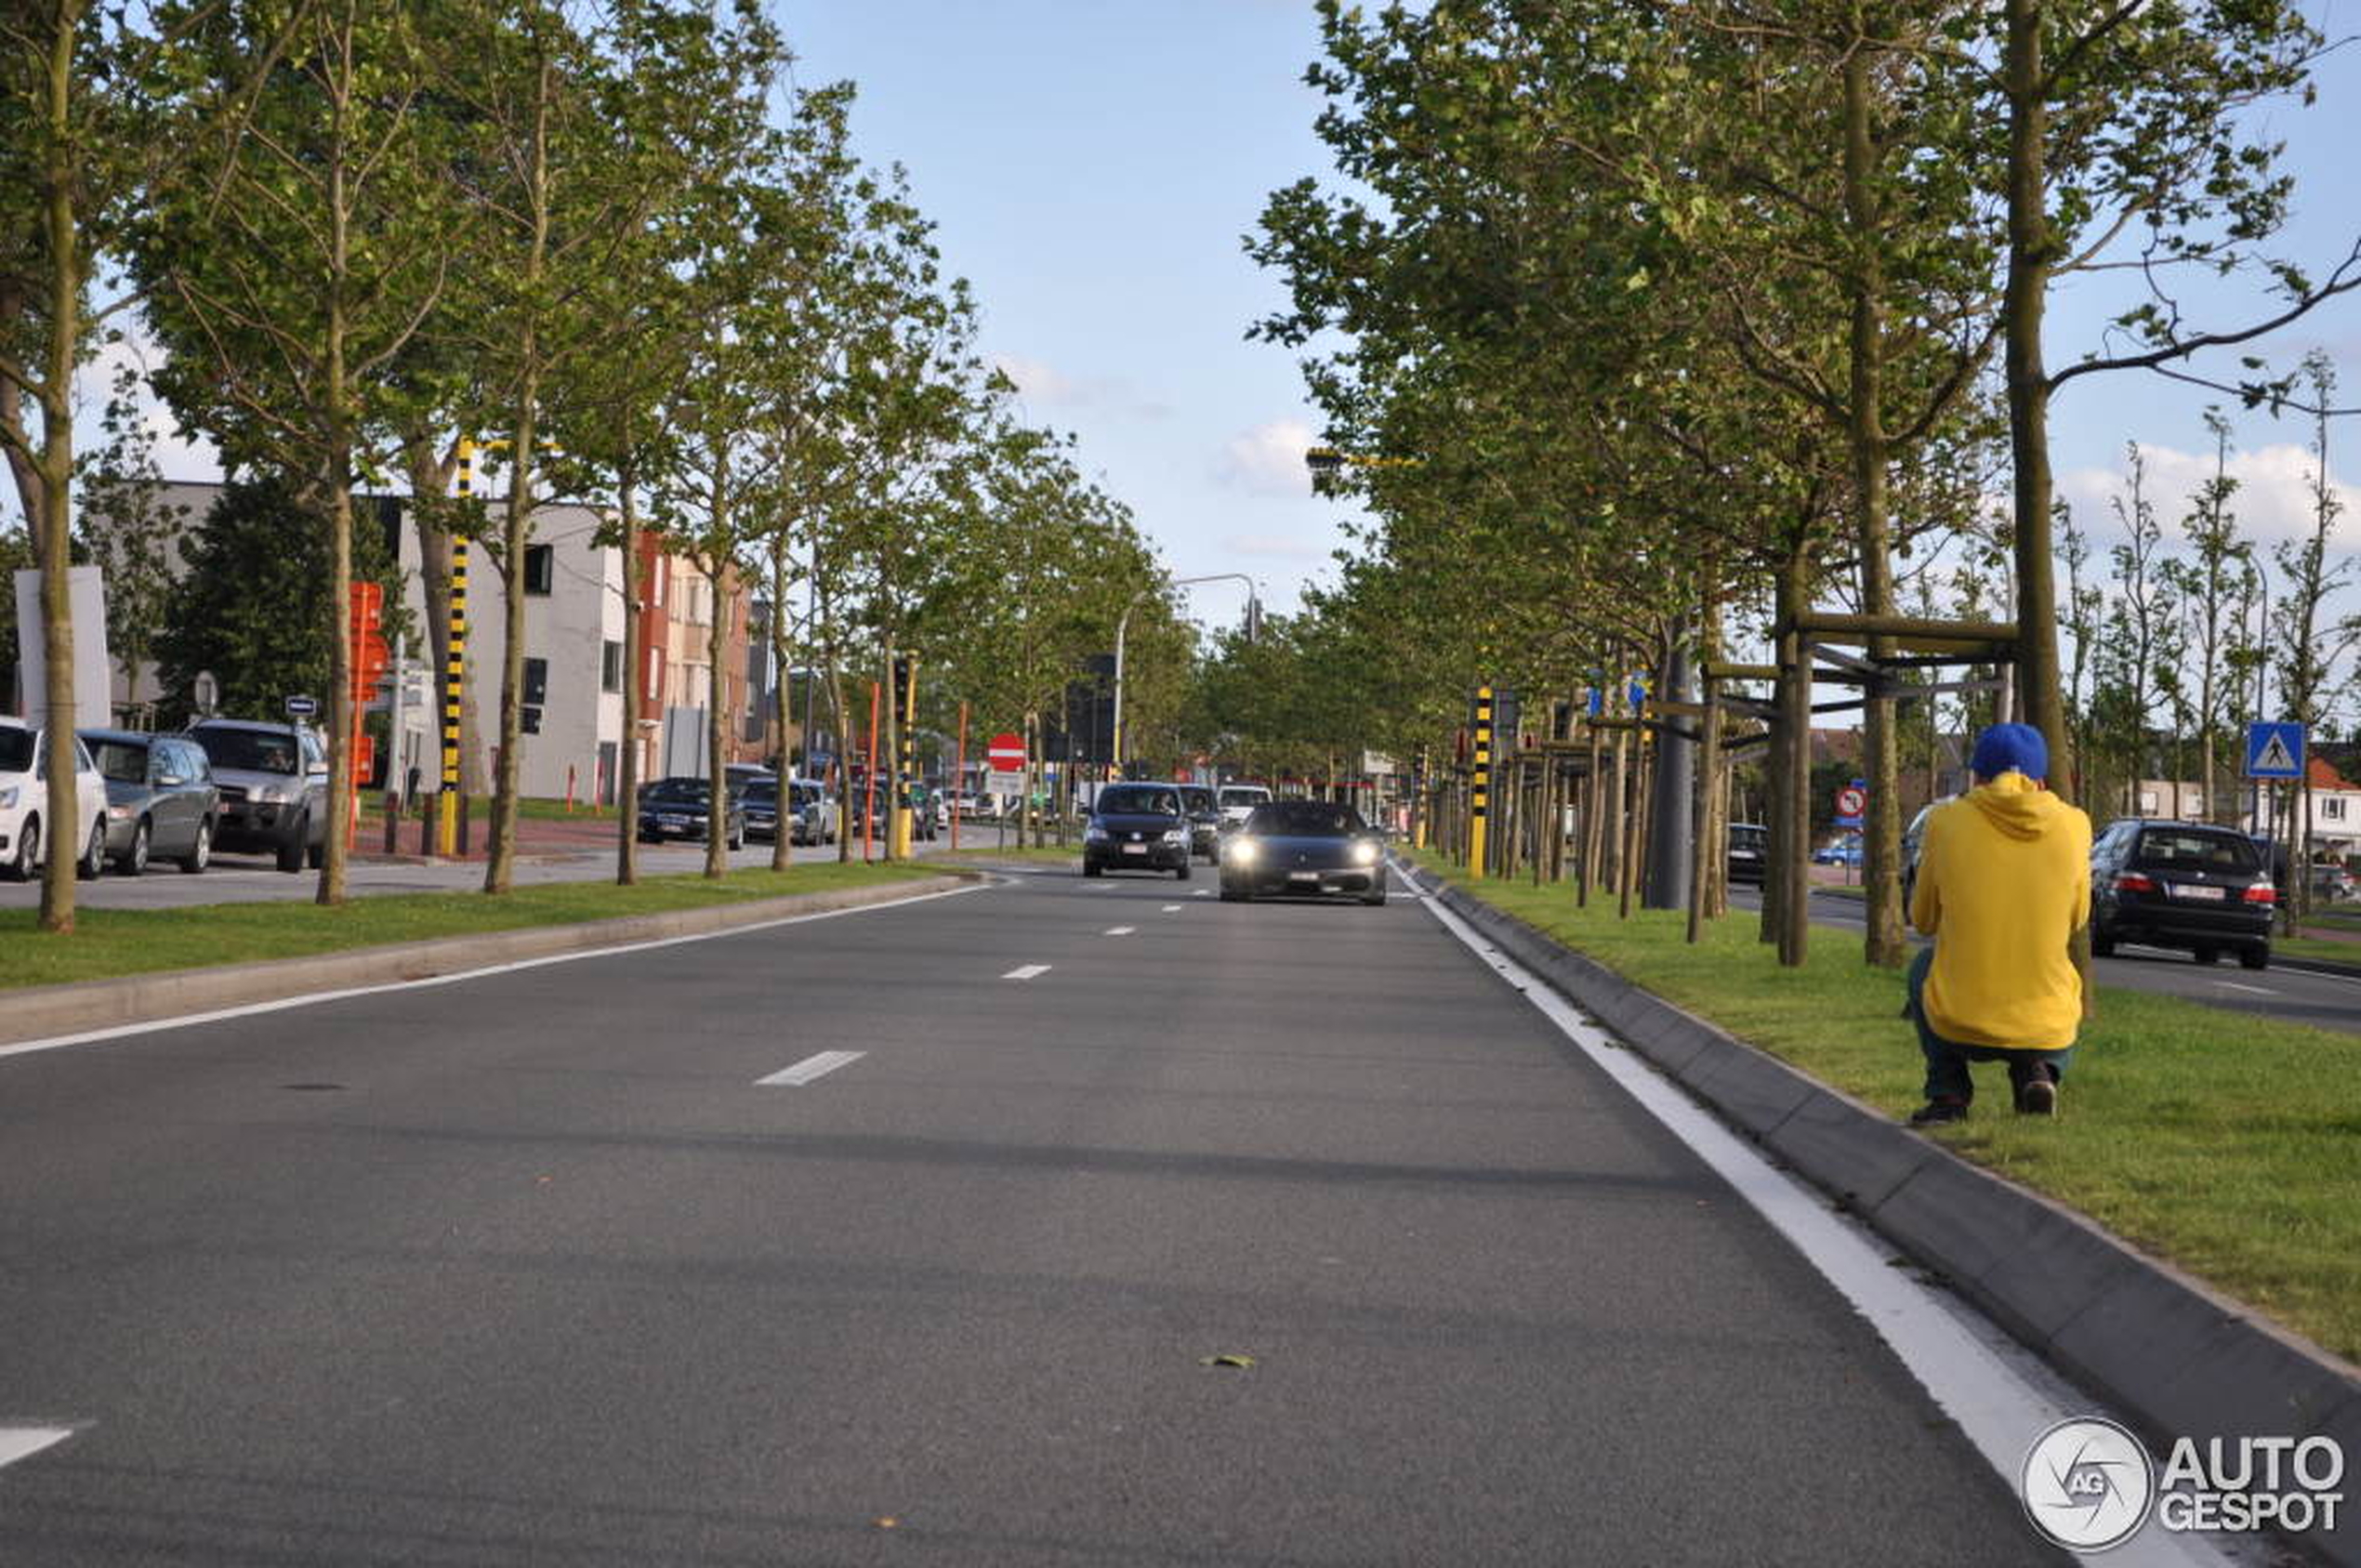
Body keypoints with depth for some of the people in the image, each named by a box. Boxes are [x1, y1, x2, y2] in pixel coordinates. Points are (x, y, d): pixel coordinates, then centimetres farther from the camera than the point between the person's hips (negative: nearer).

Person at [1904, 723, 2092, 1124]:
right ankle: (2038, 1073, 8)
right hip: (2047, 1029, 1)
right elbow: (2075, 919, 12)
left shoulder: (1947, 821, -5)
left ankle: (1948, 1089, 17)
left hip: (1958, 1026, -1)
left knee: (1923, 966, 33)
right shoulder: (2073, 824, -3)